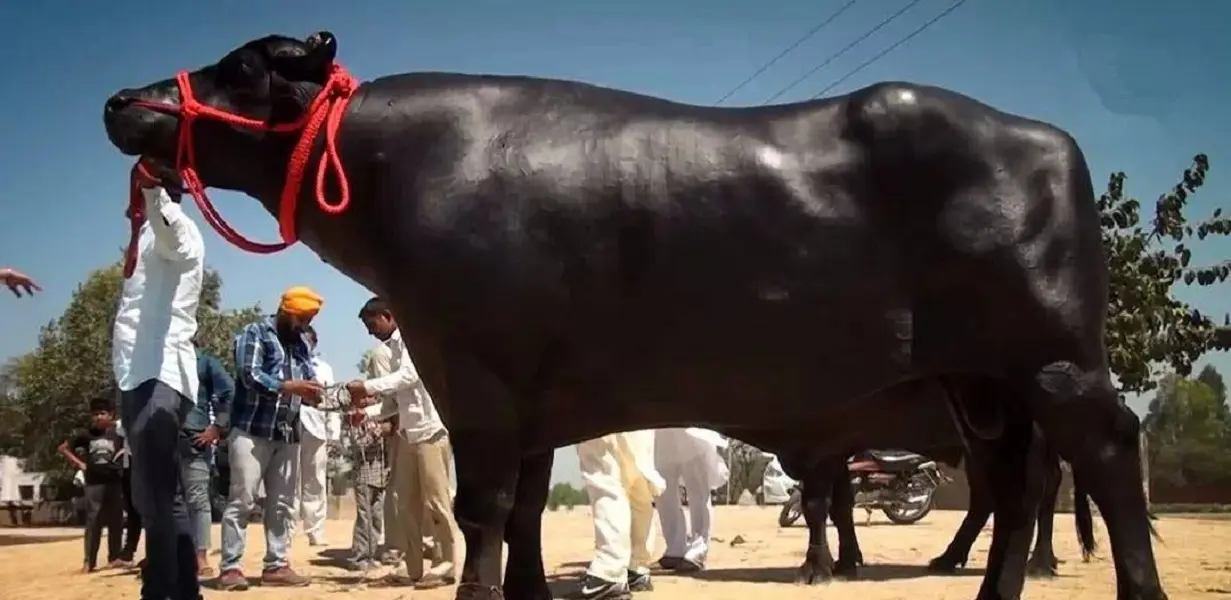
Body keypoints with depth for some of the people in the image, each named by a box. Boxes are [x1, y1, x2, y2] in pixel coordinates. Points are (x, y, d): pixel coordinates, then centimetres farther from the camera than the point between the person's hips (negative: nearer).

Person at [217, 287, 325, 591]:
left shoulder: (302, 345, 19)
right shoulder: (254, 333, 0)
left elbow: (307, 383, 15)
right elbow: (250, 376, -13)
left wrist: (314, 392, -9)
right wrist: (291, 386, -22)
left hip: (287, 435, 6)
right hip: (251, 430, -6)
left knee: (282, 504, 5)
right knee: (241, 500, -7)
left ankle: (276, 565, 10)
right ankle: (230, 567, -4)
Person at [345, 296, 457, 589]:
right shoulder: (394, 347, 18)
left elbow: (410, 376, -22)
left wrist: (368, 387, -26)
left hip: (429, 430, -9)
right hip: (407, 433, 9)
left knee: (435, 502, -5)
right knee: (408, 504, 6)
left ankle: (445, 565, 1)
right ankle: (414, 568, 10)